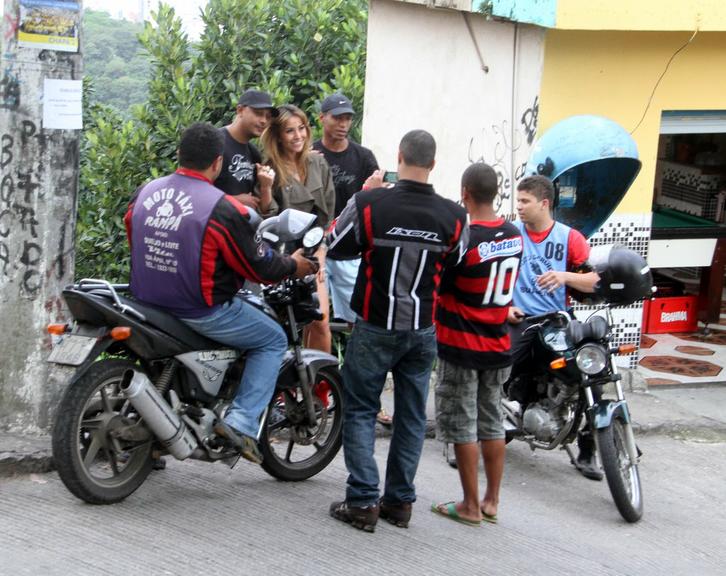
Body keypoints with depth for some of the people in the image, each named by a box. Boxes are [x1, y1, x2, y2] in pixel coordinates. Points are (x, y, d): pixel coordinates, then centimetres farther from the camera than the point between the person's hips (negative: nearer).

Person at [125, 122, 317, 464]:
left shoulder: (144, 193, 2)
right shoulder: (223, 209, -17)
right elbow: (258, 266, -10)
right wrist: (293, 266, 10)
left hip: (146, 303, 7)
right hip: (200, 313, -7)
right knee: (273, 340, 12)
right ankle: (241, 421, -3)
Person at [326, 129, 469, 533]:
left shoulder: (369, 203, -16)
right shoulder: (453, 216, -7)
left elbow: (337, 247, -2)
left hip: (375, 327, -3)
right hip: (423, 329, 3)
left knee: (361, 411, 6)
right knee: (412, 416, 13)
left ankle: (363, 502, 2)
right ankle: (400, 501, 19)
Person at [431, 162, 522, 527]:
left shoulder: (462, 239, -21)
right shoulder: (514, 236, 1)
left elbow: (437, 285, -13)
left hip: (461, 347, -6)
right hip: (498, 346, 6)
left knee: (462, 427, 3)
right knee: (492, 423, 14)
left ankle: (470, 506, 9)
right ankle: (491, 502, 20)